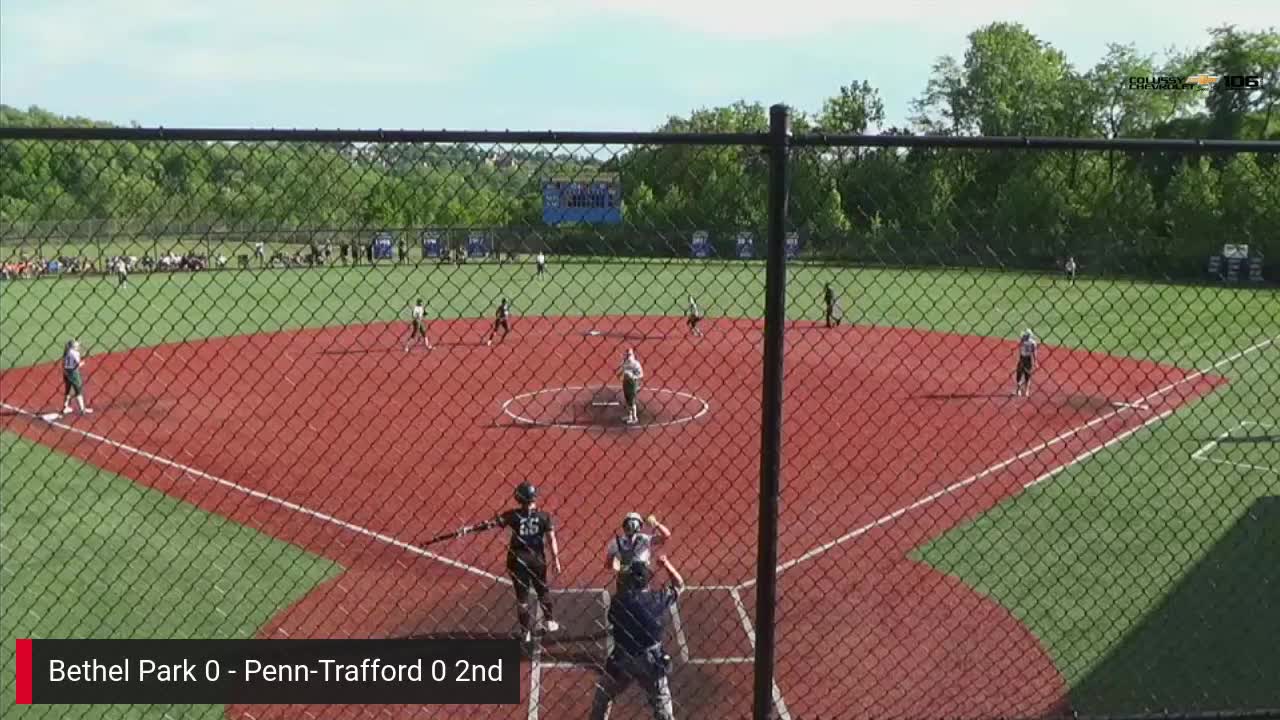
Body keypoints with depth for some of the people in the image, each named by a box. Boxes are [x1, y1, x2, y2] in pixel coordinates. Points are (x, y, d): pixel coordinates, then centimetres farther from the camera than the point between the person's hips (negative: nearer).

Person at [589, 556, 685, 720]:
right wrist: (666, 564, 15)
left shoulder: (618, 600, -10)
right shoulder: (659, 598, -8)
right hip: (651, 662, 0)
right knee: (662, 705, 12)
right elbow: (679, 584, 10)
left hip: (622, 660, 0)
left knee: (602, 698, 22)